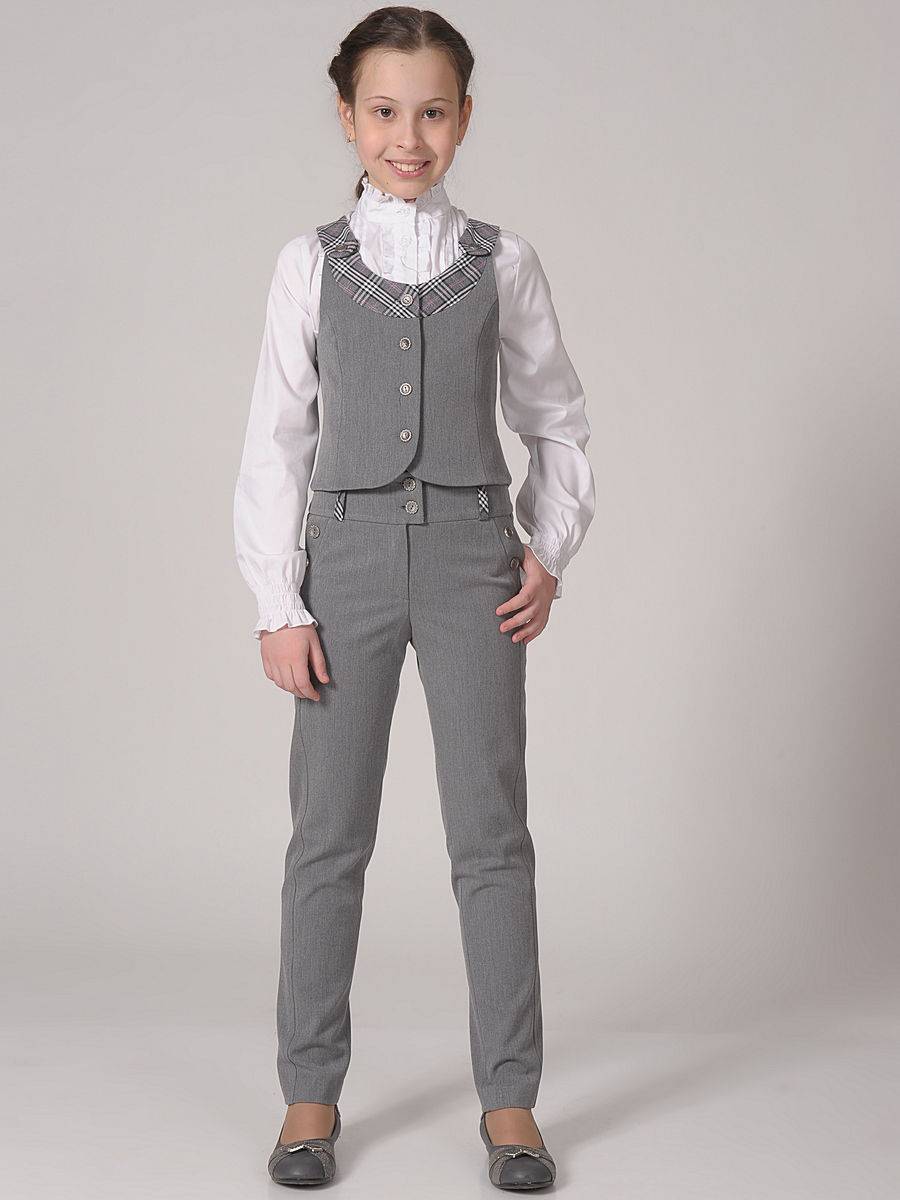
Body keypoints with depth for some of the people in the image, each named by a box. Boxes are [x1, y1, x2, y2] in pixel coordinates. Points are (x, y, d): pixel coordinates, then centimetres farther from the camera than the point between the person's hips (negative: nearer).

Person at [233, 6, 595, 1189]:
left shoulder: (503, 263, 4)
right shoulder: (311, 263, 3)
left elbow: (557, 423, 13)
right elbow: (275, 440, 2)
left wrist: (550, 554, 1)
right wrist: (280, 603, -3)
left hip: (471, 556, 0)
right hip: (348, 553, 0)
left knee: (492, 832, 2)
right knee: (329, 834, 5)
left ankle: (509, 1100, 14)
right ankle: (310, 1096, 18)